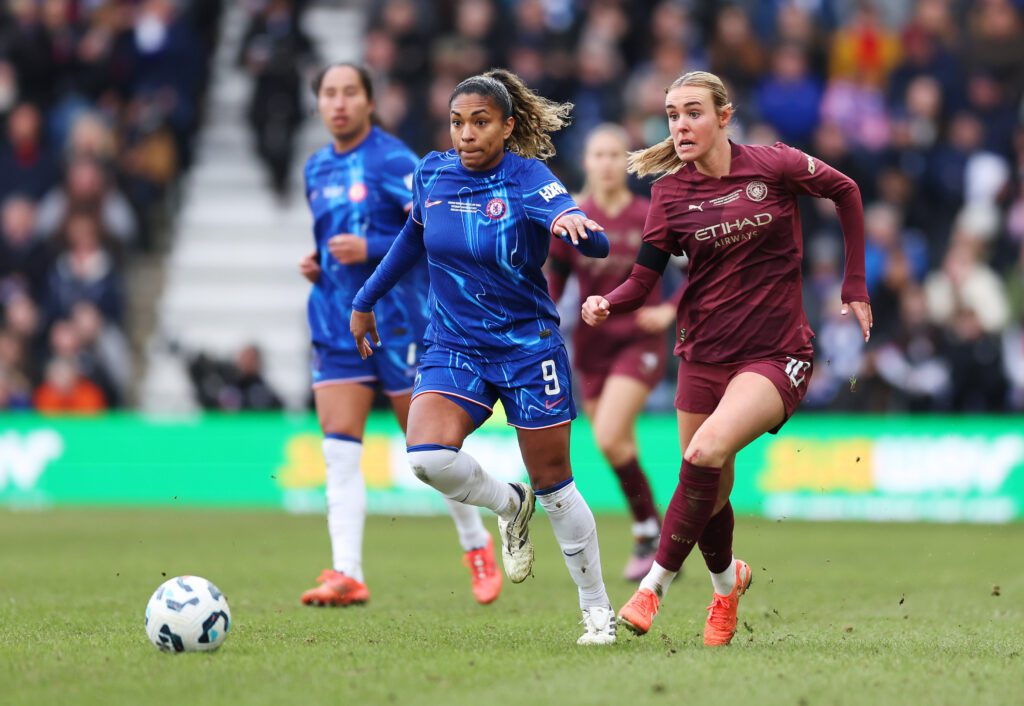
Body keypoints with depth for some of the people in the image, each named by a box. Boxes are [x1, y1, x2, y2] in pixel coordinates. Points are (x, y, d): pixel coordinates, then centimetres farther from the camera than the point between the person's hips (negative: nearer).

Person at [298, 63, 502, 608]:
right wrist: (317, 265, 8)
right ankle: (347, 574, -12)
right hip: (336, 324, 6)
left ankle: (477, 545, 24)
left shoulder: (393, 161, -9)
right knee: (340, 447, -7)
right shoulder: (317, 169, 13)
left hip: (397, 318, -6)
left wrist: (371, 251, -22)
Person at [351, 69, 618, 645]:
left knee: (552, 482, 2)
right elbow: (412, 239, 21)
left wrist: (578, 226, -53)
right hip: (454, 348, 3)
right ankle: (510, 506, 10)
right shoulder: (433, 174, 0)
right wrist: (366, 301, 28)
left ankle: (598, 610, 18)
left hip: (529, 348, -3)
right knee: (428, 457, -22)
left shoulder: (528, 180, -14)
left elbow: (597, 245, -30)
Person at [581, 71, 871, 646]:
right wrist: (606, 305, -24)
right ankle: (726, 581, 42)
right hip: (705, 356, 4)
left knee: (708, 449, -28)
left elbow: (845, 192, 9)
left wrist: (855, 286, 9)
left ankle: (656, 584, -17)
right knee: (710, 492, 9)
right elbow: (642, 282, -2)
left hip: (776, 355, -4)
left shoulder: (775, 166, -7)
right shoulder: (671, 193, -1)